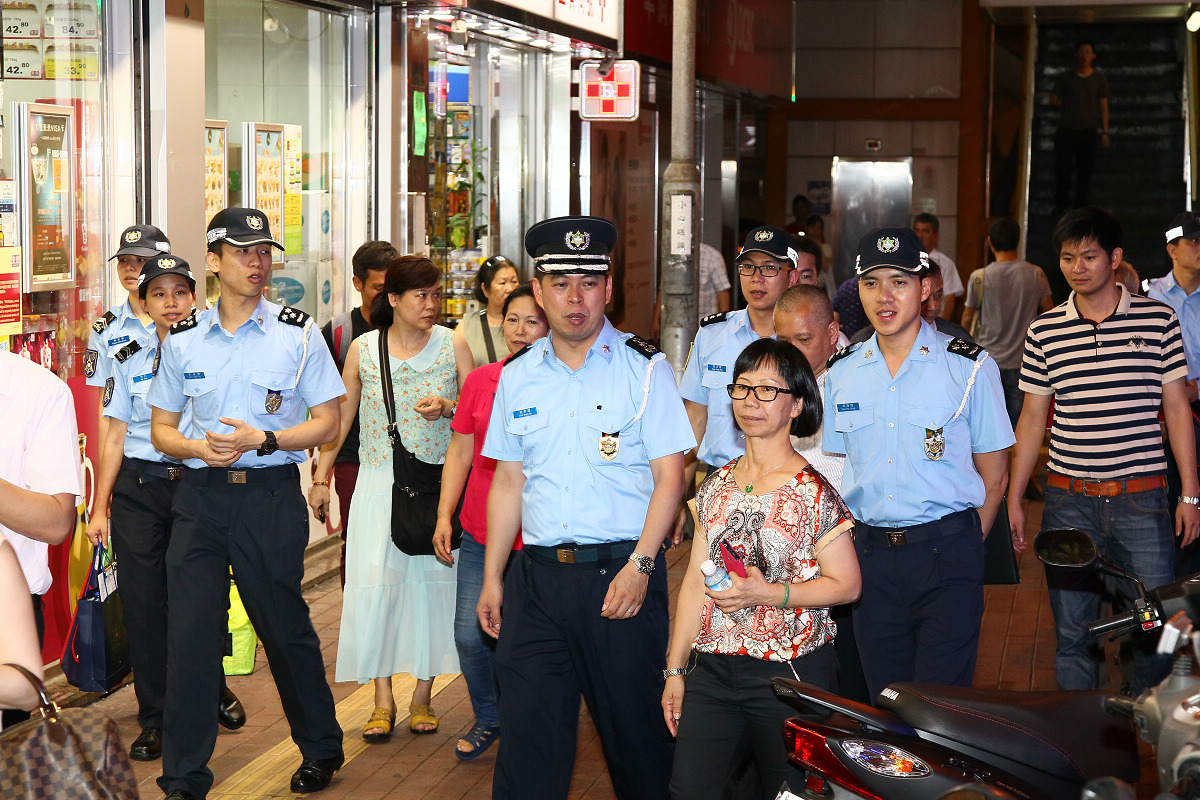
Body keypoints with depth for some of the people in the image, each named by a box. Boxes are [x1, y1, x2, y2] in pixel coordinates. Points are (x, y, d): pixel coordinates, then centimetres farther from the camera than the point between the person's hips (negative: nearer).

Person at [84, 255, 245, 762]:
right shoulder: (129, 360, 5)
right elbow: (115, 438, 7)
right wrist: (100, 507, 5)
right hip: (138, 488, 1)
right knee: (142, 601, -1)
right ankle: (154, 717, 12)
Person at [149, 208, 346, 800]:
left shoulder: (298, 334, 1)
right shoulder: (182, 340, 8)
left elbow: (326, 423, 1)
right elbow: (161, 429, 13)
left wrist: (262, 440, -13)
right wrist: (199, 447, -9)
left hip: (271, 495, -2)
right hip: (199, 495, 2)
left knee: (285, 627, 7)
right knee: (189, 633, -1)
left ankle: (321, 749, 28)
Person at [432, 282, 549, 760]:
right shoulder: (480, 381, 6)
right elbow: (460, 453, 12)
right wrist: (444, 516, 7)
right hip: (481, 532, 3)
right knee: (470, 635, 1)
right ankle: (488, 719, 26)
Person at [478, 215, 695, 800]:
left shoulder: (644, 369, -1)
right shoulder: (517, 378, 11)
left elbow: (669, 477, -5)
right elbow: (508, 483, 14)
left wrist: (639, 565, -15)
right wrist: (492, 578, 11)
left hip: (622, 573, -3)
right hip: (537, 575, 3)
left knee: (635, 727, 4)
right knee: (527, 732, 1)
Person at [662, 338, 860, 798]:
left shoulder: (813, 493, -7)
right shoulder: (717, 486, 9)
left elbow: (847, 585, -7)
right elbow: (694, 583, 12)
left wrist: (768, 593, -18)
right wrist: (675, 669, 10)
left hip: (790, 670, -4)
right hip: (712, 669, 4)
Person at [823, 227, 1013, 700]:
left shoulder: (969, 366, -1)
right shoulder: (841, 373, 10)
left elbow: (994, 476, 3)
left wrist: (961, 550, -3)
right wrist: (846, 550, 4)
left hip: (947, 553, -3)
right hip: (868, 556, 4)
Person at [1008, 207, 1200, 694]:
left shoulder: (1159, 320, 2)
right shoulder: (1044, 331, 5)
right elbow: (1032, 420, 11)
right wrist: (1013, 499, 9)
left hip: (1142, 498, -1)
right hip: (1069, 502, 1)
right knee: (1072, 633, 6)